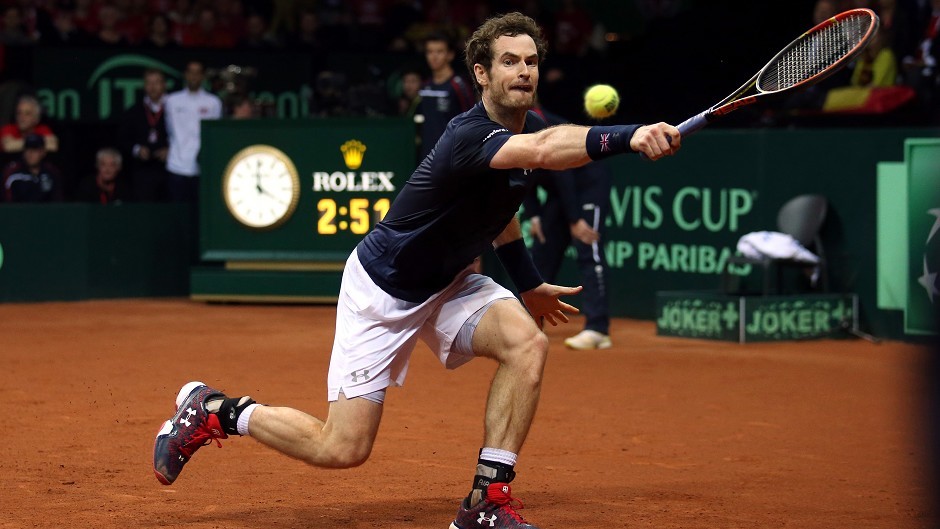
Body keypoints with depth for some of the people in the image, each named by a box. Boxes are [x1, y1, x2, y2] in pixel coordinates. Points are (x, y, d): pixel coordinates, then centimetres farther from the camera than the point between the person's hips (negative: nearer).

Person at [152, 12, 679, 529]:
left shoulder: (529, 127, -2)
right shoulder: (469, 137, -31)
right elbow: (545, 151, -53)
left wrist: (529, 283, 23)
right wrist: (630, 136, -66)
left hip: (449, 283, 8)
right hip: (384, 288, -8)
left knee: (528, 344, -21)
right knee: (344, 448, -7)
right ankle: (217, 411, 17)